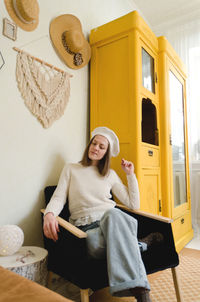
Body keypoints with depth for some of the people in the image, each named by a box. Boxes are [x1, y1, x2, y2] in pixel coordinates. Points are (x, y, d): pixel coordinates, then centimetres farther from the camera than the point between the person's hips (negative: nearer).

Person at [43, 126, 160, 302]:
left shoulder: (110, 175, 16)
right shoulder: (71, 169, 15)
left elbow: (133, 204, 13)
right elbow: (58, 198, 3)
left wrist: (131, 174, 10)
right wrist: (49, 214, -19)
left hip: (113, 220, 1)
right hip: (86, 227, -1)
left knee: (112, 213, -39)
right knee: (95, 243, -40)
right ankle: (138, 245, -16)